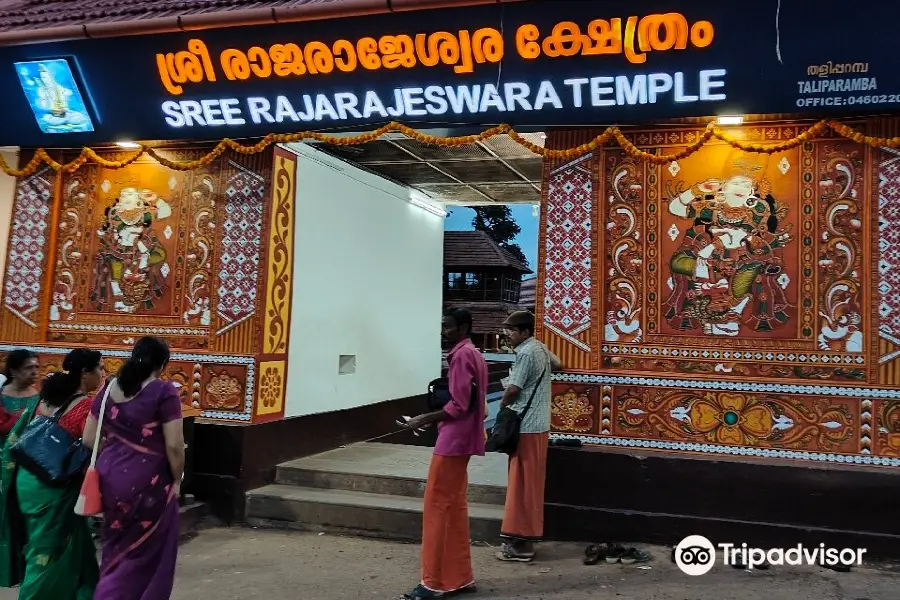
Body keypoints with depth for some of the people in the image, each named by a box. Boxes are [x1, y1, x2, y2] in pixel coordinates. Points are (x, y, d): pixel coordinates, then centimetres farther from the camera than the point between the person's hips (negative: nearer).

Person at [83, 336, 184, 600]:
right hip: (145, 481, -6)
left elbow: (88, 439, 10)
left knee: (117, 547, 23)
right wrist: (176, 480, -2)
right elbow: (174, 445, -16)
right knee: (146, 552, 12)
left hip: (109, 477, 6)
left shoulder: (108, 388, 6)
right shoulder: (163, 391, -13)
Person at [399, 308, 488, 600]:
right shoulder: (474, 355, 16)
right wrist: (433, 418, 15)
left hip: (453, 441, -10)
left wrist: (425, 419, -14)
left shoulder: (461, 356, -15)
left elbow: (459, 405, -20)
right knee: (454, 507, 12)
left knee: (436, 507, -4)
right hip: (462, 439, 10)